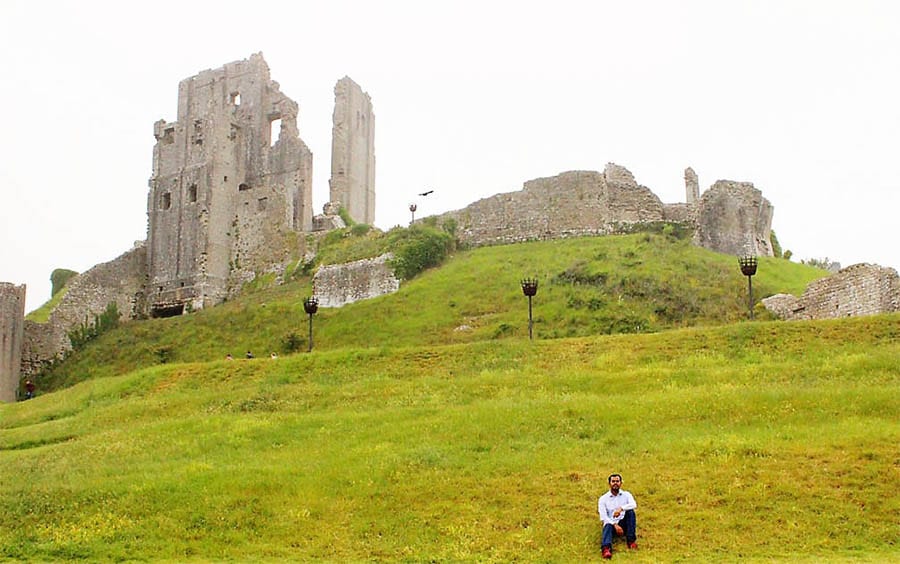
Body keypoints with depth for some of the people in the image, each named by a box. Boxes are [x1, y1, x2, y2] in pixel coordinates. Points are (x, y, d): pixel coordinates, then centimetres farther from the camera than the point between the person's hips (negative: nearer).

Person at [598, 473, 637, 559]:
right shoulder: (603, 499, 4)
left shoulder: (626, 495, 8)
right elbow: (603, 516, -8)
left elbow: (634, 505, -15)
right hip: (611, 524, -2)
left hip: (624, 524, 2)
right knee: (608, 526, -36)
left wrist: (621, 508, -33)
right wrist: (615, 525, -25)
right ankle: (606, 548, -65)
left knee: (630, 511, -25)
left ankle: (631, 540, -25)